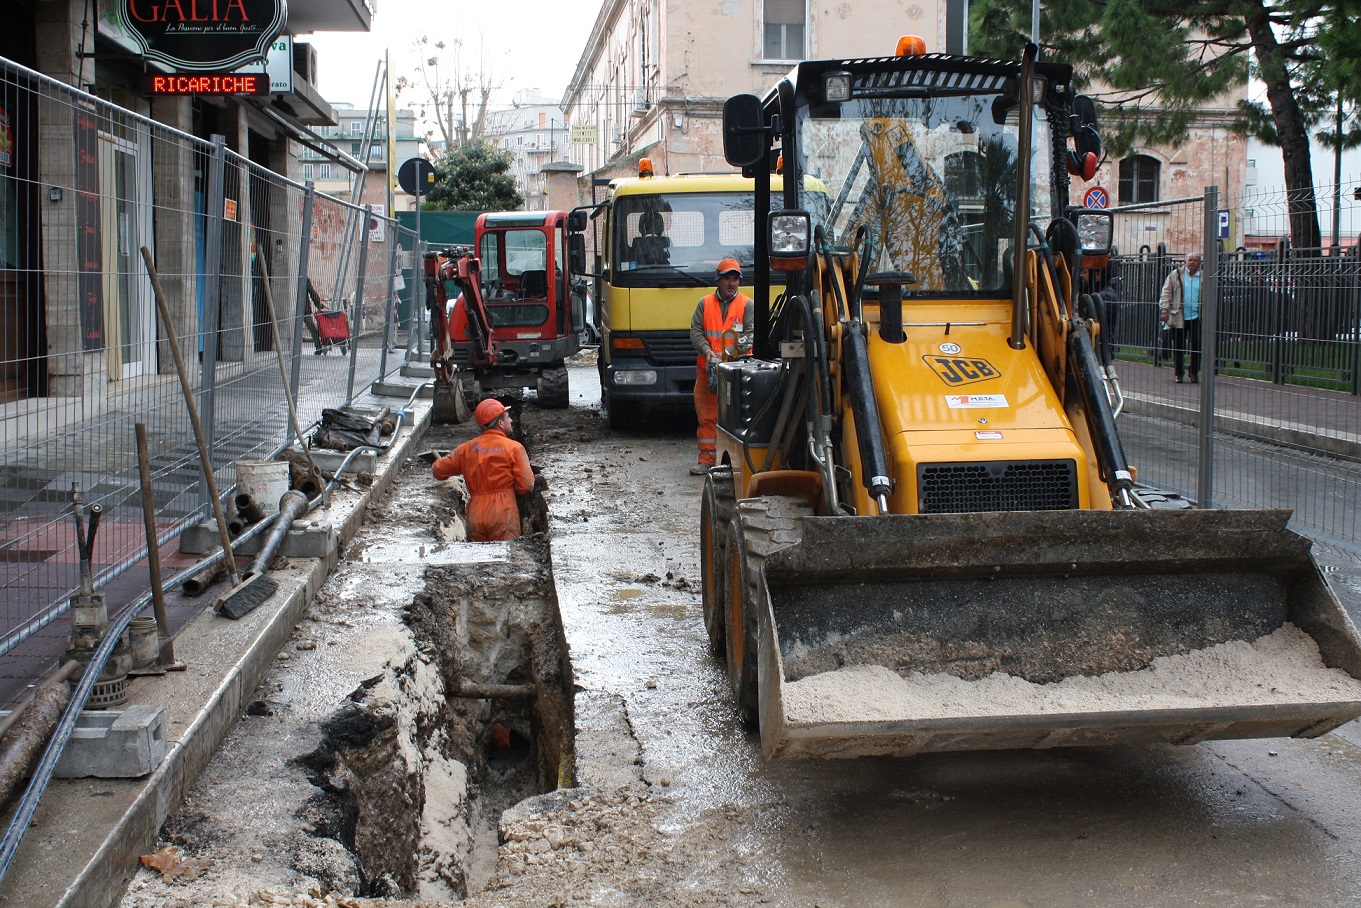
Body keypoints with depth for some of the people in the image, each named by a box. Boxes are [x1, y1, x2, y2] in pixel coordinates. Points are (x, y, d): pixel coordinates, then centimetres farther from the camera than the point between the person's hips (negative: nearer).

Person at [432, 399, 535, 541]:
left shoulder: (467, 449, 8)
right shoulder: (514, 448, -3)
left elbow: (439, 470, 14)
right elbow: (526, 486, -9)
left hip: (475, 516, 4)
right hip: (503, 515, -4)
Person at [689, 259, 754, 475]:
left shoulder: (747, 305, 3)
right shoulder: (705, 304, 10)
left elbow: (750, 336, -6)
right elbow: (695, 331, 6)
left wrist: (727, 353, -19)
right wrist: (707, 351, -14)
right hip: (707, 369, 2)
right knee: (707, 415, 3)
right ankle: (706, 459, 8)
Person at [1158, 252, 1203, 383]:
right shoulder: (1175, 274, 6)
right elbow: (1166, 293, 5)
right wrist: (1164, 310, -4)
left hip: (1197, 317, 0)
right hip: (1178, 317, 0)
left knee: (1197, 344, -9)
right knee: (1178, 346, 3)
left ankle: (1194, 372, 7)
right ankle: (1179, 373, 16)